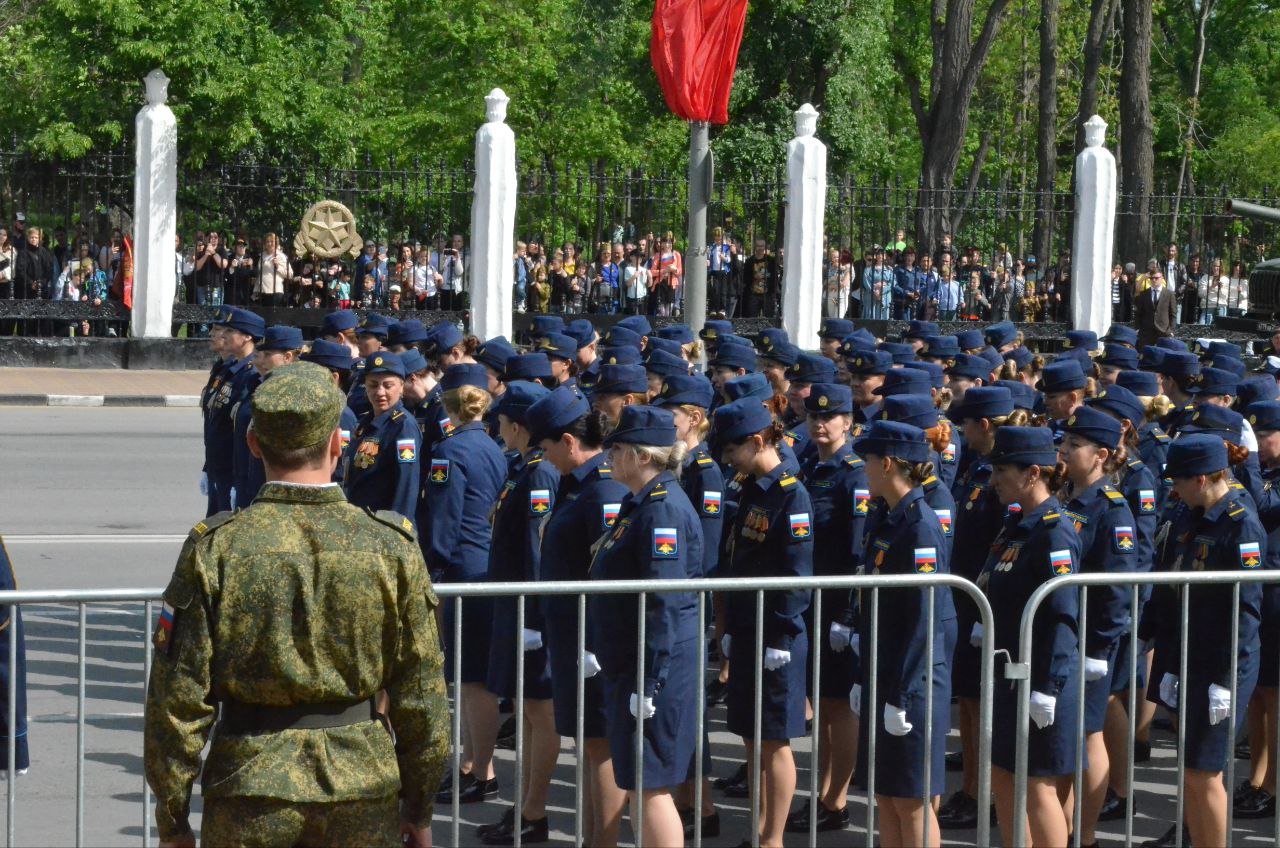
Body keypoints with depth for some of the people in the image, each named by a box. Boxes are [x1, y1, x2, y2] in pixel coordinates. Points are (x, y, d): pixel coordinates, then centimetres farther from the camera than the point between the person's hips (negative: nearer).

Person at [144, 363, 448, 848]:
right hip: (363, 796, 1)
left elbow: (179, 696, -6)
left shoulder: (215, 549, -8)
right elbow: (421, 694, 0)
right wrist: (419, 809, 12)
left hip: (248, 793, -1)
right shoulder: (391, 548, -4)